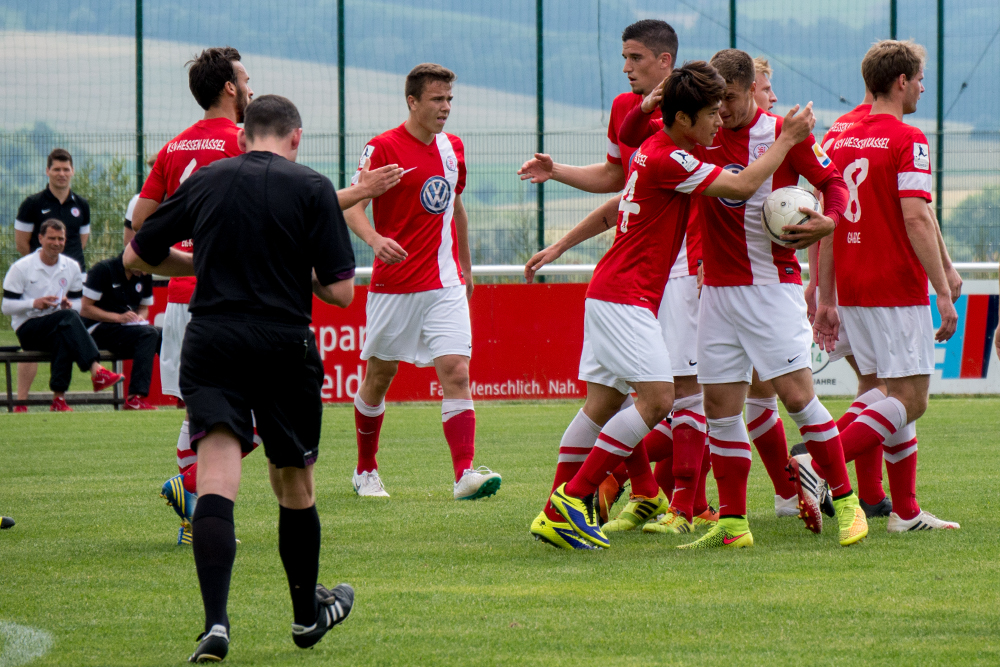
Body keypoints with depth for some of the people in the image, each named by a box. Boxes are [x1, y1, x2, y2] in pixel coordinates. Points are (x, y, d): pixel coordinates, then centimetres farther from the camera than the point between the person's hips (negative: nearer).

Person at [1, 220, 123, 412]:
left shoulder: (71, 267, 12)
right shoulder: (21, 268, -1)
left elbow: (79, 305, 16)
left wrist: (69, 304, -9)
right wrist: (35, 303, -20)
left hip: (56, 329, 3)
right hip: (27, 329, -3)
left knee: (63, 338, -37)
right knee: (68, 317, -34)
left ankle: (59, 399, -39)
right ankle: (96, 371, -47)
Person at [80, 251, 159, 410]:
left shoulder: (144, 276, 11)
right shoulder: (103, 270, -9)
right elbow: (86, 309, -11)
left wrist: (140, 317, -2)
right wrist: (119, 317, -19)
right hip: (99, 330, -7)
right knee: (149, 334, -32)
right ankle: (135, 397, -38)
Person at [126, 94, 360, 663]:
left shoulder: (205, 182, 7)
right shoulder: (312, 188, -1)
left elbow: (137, 256, 15)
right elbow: (341, 289, -5)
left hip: (211, 340, 1)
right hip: (285, 348, -1)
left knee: (216, 477, -9)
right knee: (295, 483, 16)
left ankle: (216, 621, -26)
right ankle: (308, 613, 34)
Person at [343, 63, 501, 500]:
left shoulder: (453, 148, 10)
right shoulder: (383, 148, -7)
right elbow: (352, 206, -11)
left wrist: (466, 266, 28)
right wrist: (374, 238, -31)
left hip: (445, 284, 3)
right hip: (394, 283, -3)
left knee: (456, 371, -12)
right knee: (379, 376, 9)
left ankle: (465, 474, -20)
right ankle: (365, 470, 27)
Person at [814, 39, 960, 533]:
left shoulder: (839, 141, 11)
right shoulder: (906, 140, -11)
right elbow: (915, 219, -19)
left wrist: (826, 299, 14)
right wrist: (944, 293, -16)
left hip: (852, 289, 8)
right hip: (898, 289, -8)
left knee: (900, 394, 15)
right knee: (910, 400, -5)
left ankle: (906, 511, 13)